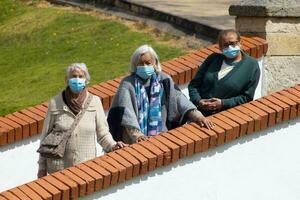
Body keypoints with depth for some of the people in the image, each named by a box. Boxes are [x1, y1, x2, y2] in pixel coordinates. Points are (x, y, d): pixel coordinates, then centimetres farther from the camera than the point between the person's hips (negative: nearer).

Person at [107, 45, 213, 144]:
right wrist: (136, 133, -28)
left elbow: (179, 98, 1)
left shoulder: (163, 80, 10)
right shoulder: (128, 84, 0)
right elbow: (126, 111, -13)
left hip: (161, 136, 3)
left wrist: (196, 115, -16)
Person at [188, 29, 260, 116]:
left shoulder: (251, 65, 4)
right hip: (200, 111, 3)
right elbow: (194, 84, 16)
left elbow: (247, 97, -1)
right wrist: (198, 101, -4)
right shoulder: (213, 58, 16)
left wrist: (223, 104, -11)